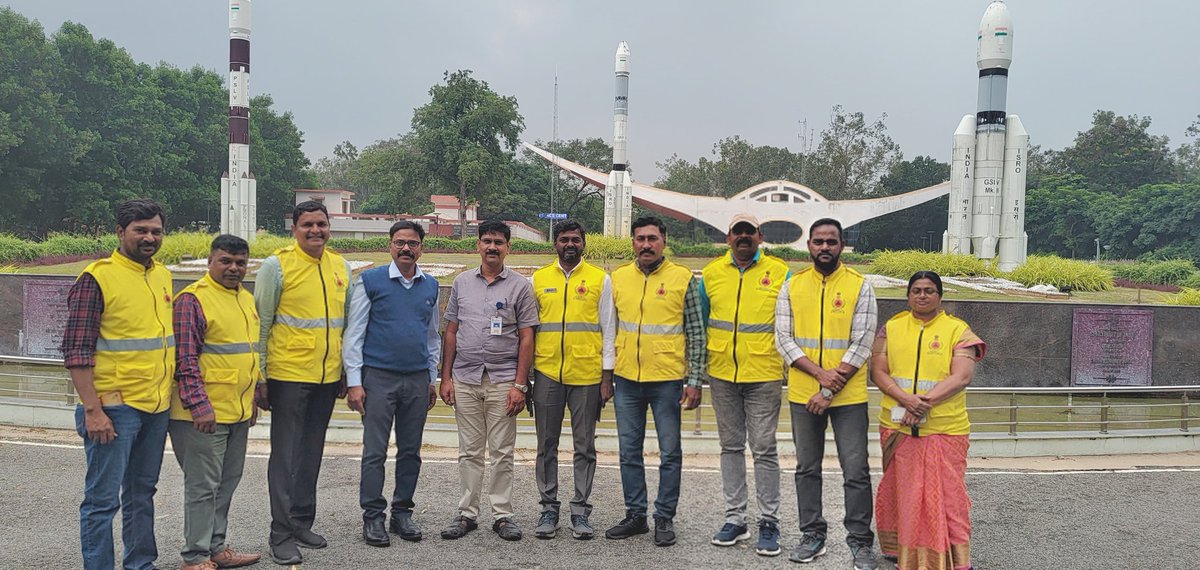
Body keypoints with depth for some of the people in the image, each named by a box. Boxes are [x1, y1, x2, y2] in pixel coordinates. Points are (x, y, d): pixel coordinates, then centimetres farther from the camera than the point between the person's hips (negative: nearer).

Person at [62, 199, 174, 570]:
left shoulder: (162, 276, 10)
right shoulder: (96, 279, -11)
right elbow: (76, 351, -14)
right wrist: (92, 410, -18)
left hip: (157, 407, 7)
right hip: (114, 408, -7)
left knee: (142, 493, 18)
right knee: (103, 498, 0)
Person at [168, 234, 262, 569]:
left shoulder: (246, 299, 13)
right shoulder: (193, 299, -12)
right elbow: (185, 359, -17)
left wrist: (252, 399, 21)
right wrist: (199, 405, -22)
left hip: (238, 413, 8)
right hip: (204, 414, -8)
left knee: (227, 483, 16)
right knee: (203, 486, 0)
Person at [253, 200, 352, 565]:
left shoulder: (341, 267, 8)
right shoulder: (277, 266, -7)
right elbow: (261, 325, -6)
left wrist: (346, 373, 14)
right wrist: (260, 378, -7)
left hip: (327, 378, 5)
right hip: (288, 375, -5)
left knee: (312, 454, 14)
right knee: (285, 456, 1)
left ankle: (302, 524, 27)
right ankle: (281, 535, 10)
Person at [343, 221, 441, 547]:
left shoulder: (430, 286, 11)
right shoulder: (371, 281, -2)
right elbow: (354, 334, -4)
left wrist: (432, 379, 15)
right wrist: (354, 382, -9)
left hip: (417, 379, 4)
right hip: (379, 377, -4)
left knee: (410, 452, 9)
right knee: (375, 452, -1)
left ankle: (402, 512, 21)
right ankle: (373, 517, 10)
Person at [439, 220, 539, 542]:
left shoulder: (520, 286, 1)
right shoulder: (462, 283, 10)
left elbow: (526, 337, -1)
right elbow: (451, 331, 11)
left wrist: (520, 384, -7)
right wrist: (445, 377, 5)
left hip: (503, 380, -2)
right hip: (465, 379, 2)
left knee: (502, 452, 3)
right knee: (469, 451, 8)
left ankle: (502, 515, 14)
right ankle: (467, 514, 17)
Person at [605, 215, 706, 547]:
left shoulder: (682, 279, -3)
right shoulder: (618, 278, 7)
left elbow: (696, 333, -2)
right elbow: (609, 329, 12)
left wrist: (695, 381, -6)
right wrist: (606, 376, 9)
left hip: (667, 381, -3)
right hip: (626, 380, 4)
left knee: (670, 454, 5)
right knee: (629, 452, 11)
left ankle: (665, 518, 18)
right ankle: (635, 516, 23)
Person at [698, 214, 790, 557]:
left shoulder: (780, 273, 0)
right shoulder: (711, 273, 7)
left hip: (763, 375, -3)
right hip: (722, 375, 3)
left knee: (764, 449, 0)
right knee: (730, 447, 11)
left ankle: (769, 522, 11)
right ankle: (735, 519, 21)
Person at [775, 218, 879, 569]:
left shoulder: (860, 287, -3)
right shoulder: (792, 287, 4)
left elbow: (861, 345, -8)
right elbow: (783, 339, -2)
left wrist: (829, 392, -13)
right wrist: (821, 373, -15)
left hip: (849, 396, -2)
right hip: (803, 394, 3)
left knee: (856, 471, 2)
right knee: (807, 469, 11)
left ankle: (860, 542, 15)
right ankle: (812, 536, 24)